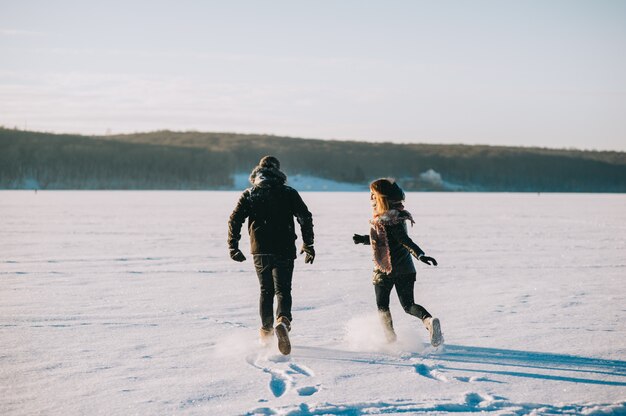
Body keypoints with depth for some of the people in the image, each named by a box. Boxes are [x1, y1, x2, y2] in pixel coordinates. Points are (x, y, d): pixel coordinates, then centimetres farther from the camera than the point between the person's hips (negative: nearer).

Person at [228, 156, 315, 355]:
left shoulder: (249, 194, 5)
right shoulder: (289, 193, 2)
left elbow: (235, 220, 0)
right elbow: (305, 217, -1)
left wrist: (233, 246, 6)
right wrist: (308, 245, 6)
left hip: (260, 251, 2)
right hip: (284, 250, -2)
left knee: (266, 290, 18)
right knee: (283, 290, -3)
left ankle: (266, 331, 23)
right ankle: (283, 321, -31)